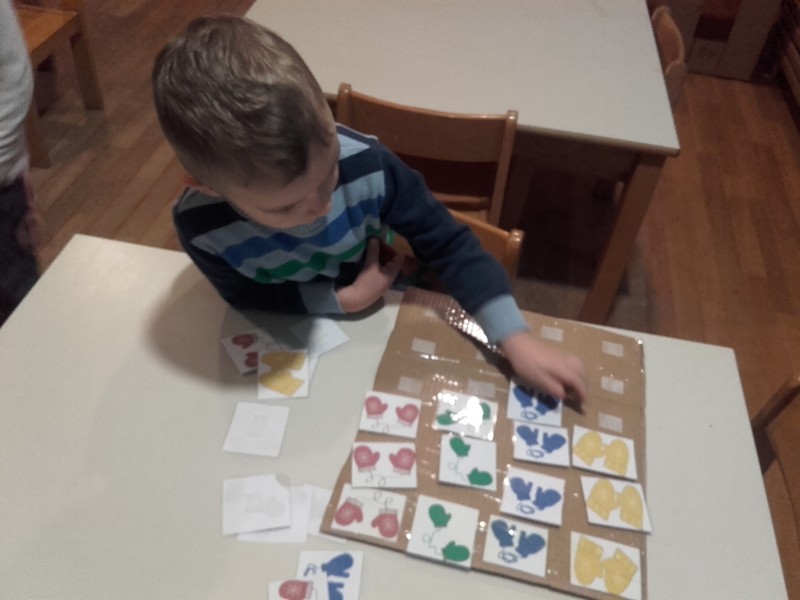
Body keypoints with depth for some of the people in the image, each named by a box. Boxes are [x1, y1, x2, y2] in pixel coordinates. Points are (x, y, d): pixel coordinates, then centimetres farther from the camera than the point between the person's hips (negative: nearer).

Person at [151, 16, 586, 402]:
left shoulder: (368, 167, -33)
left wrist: (517, 341, -29)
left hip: (372, 323, 0)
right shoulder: (200, 227, -30)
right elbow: (249, 297, -14)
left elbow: (447, 244, -24)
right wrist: (345, 299, -24)